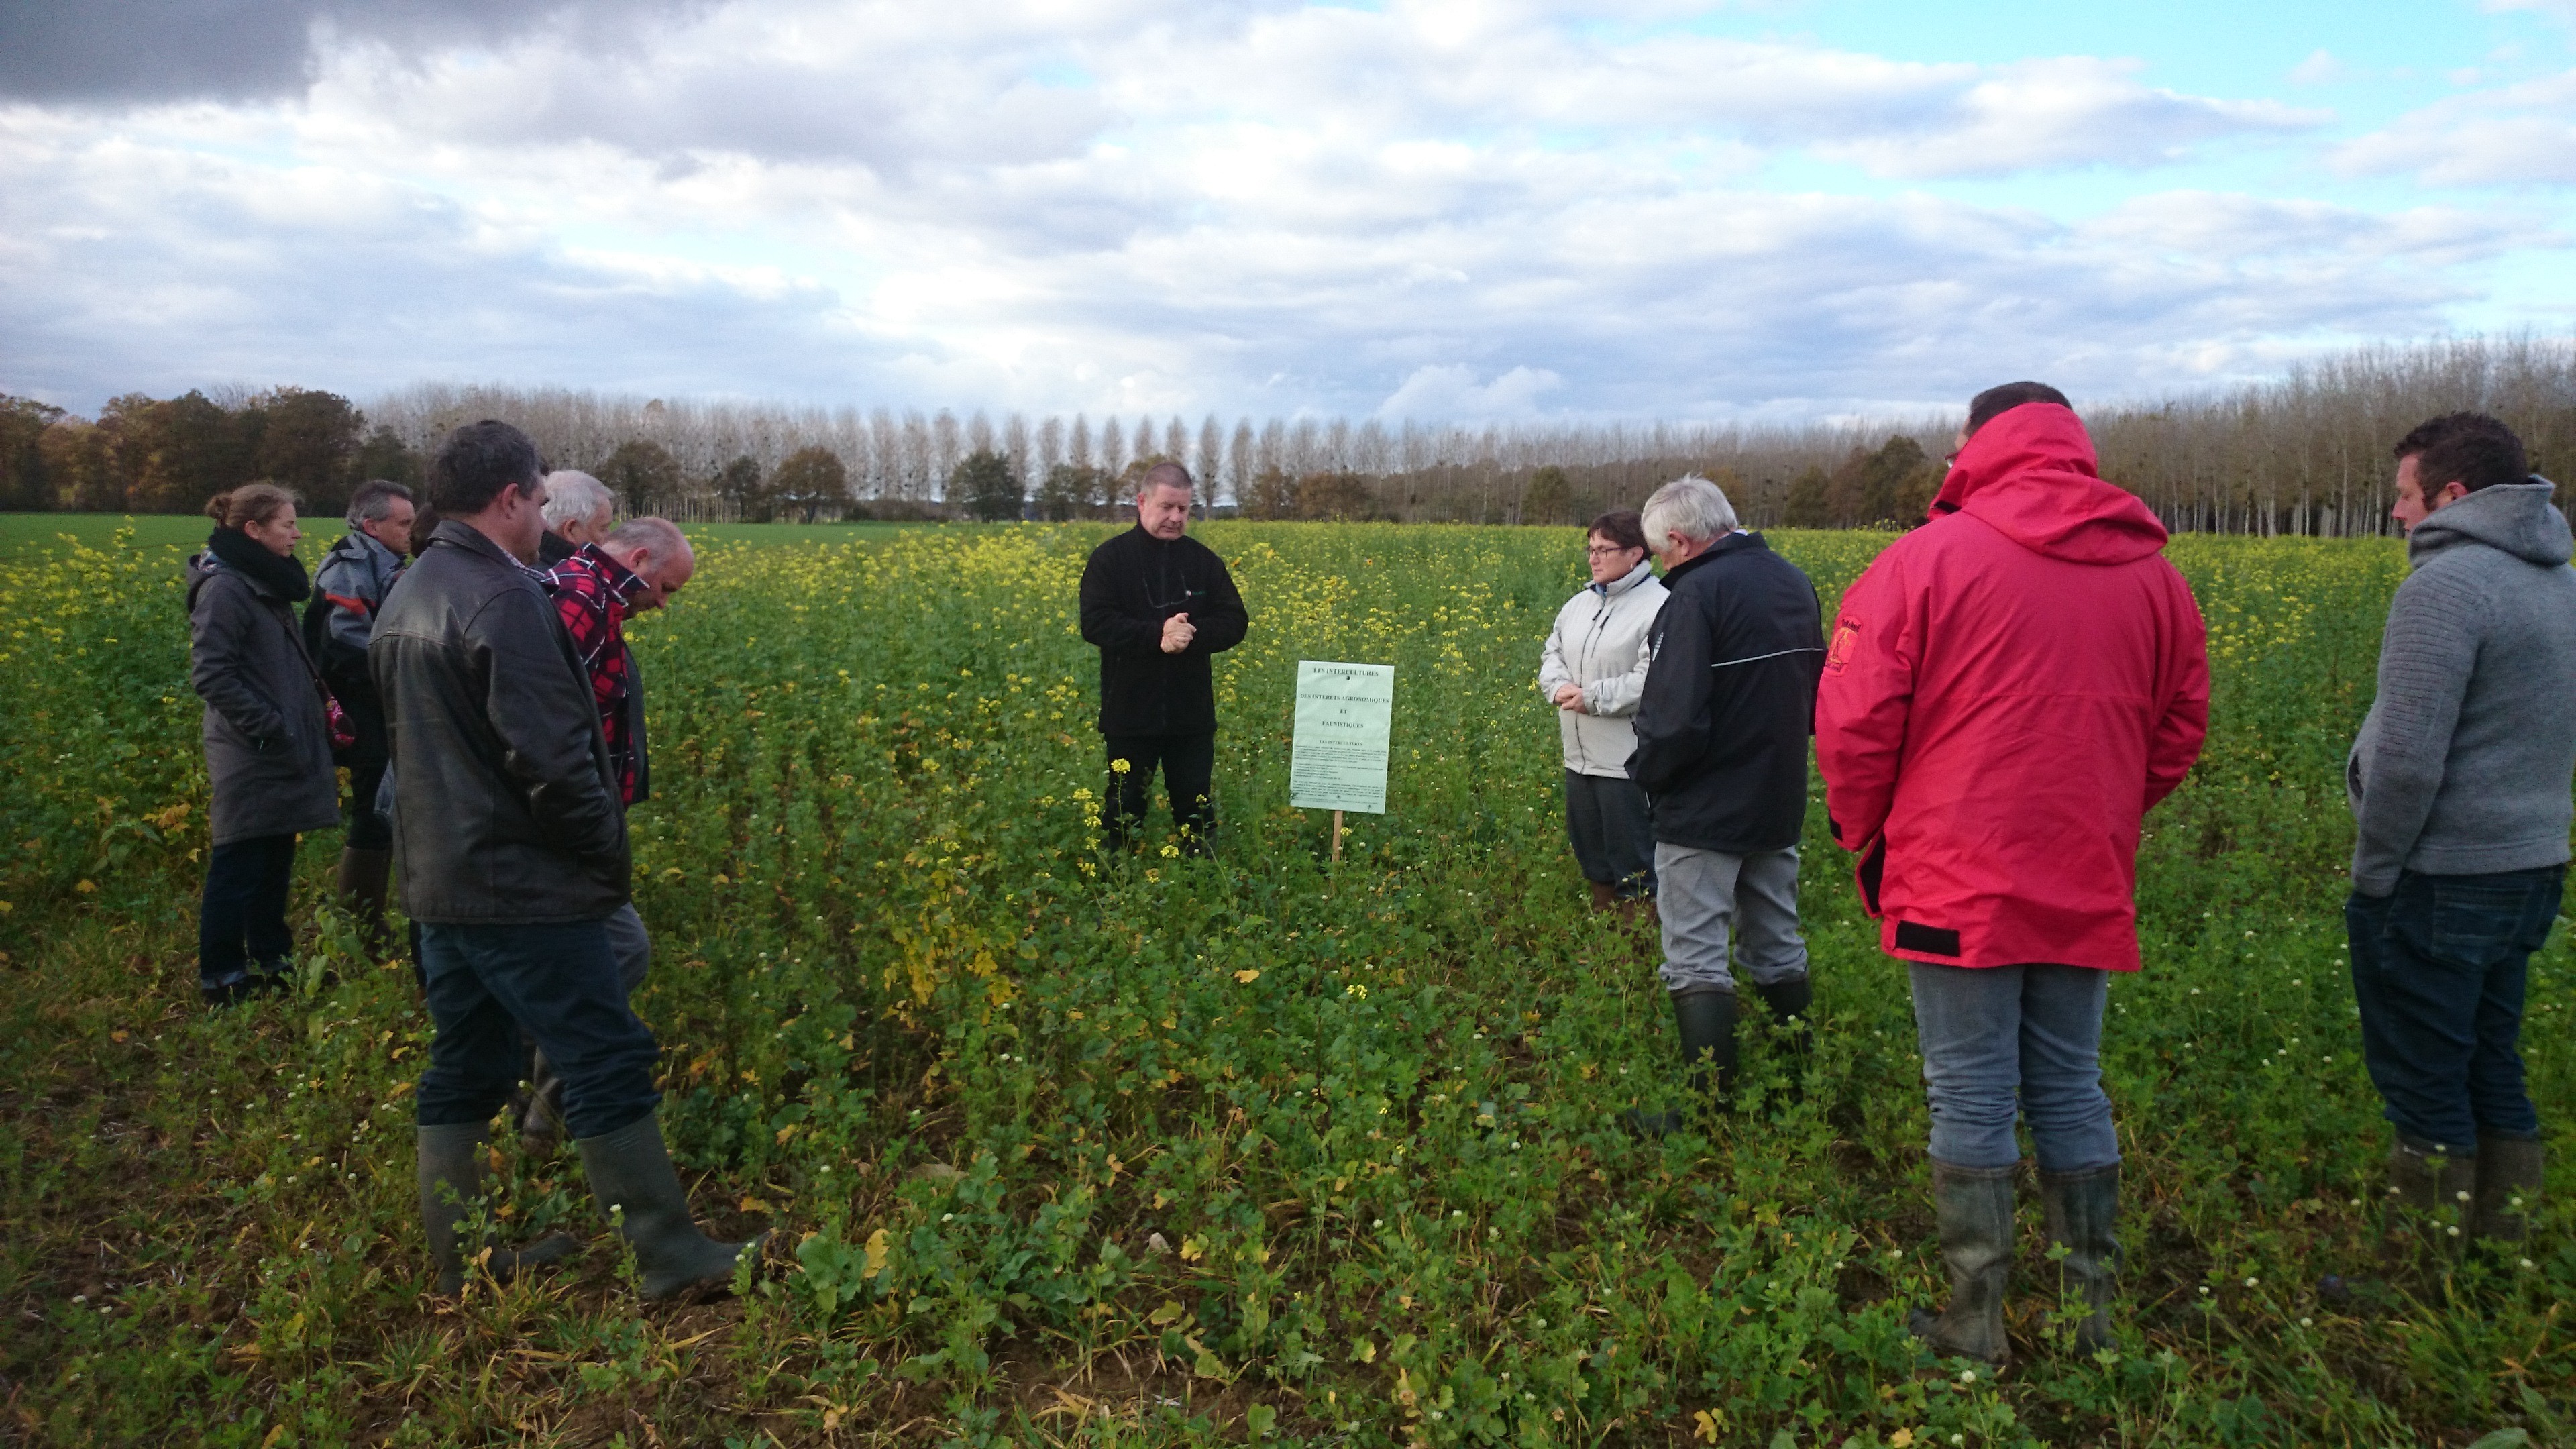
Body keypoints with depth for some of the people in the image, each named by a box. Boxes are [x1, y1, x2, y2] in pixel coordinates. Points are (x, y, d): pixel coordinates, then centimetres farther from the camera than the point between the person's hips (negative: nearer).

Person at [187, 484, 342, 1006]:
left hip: (283, 753, 9)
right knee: (237, 867, 1)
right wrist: (270, 728, -20)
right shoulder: (224, 587, -15)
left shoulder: (267, 583, 13)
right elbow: (212, 675, -21)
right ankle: (220, 978, 12)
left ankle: (272, 963, 27)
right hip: (251, 760, -9)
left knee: (275, 863, 16)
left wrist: (315, 709, 6)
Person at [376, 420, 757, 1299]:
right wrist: (609, 855, -9)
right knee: (608, 1067, -1)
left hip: (438, 881, 10)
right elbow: (550, 760, -22)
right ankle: (669, 1258, 7)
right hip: (521, 886, -10)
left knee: (462, 1073, 16)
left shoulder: (404, 600, 12)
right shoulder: (505, 599, -19)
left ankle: (463, 1260, 27)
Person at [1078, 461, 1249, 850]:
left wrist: (1191, 634, -21)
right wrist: (1157, 634, -26)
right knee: (1126, 809, 10)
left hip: (1191, 714, 2)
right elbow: (1095, 625, -14)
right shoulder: (1109, 559, -4)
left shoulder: (1204, 561, 5)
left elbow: (1235, 624, -1)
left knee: (1195, 807, 10)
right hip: (1130, 714, -2)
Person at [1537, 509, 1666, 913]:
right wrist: (1559, 686, -7)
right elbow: (1551, 653, 15)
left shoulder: (1659, 608, -14)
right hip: (1580, 757, 8)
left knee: (1633, 866, 1)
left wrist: (1592, 698, -21)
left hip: (1628, 763, -8)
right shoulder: (1580, 604, 12)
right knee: (1590, 854, 19)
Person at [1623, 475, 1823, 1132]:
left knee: (1698, 965, -1)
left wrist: (1645, 774, -7)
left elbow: (1675, 719, -25)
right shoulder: (1794, 582, 8)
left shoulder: (1696, 595, -19)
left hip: (1705, 813, -9)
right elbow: (1816, 693, 18)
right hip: (1779, 806, 9)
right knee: (1779, 953, 19)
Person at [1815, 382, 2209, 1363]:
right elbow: (2179, 733, 14)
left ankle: (1976, 1331, 14)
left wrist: (1863, 831, 4)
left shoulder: (1925, 560, -10)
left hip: (1958, 888, -5)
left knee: (1971, 1102, 4)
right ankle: (2092, 1314, 26)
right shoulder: (2153, 575, 8)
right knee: (2071, 1091, 16)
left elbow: (1856, 722, -11)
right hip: (2089, 893, 5)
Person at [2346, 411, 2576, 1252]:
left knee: (2424, 1088, 1)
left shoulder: (2446, 587, -19)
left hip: (2438, 886, -9)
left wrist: (2372, 870, -12)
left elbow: (2409, 758, -23)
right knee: (2493, 1074, 17)